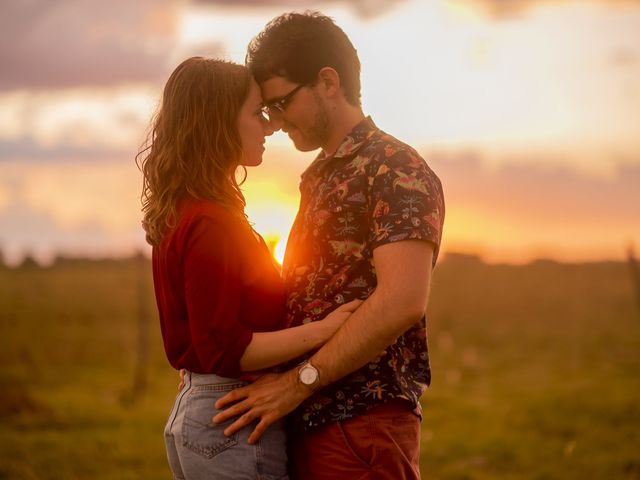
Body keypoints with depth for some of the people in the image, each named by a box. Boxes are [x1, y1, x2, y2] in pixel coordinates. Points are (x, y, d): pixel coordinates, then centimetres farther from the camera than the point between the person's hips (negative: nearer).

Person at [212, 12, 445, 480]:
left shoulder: (396, 169, -10)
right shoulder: (317, 180, 19)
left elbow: (402, 302, -22)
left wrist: (299, 381, -18)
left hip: (363, 428, -8)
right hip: (308, 424, 8)